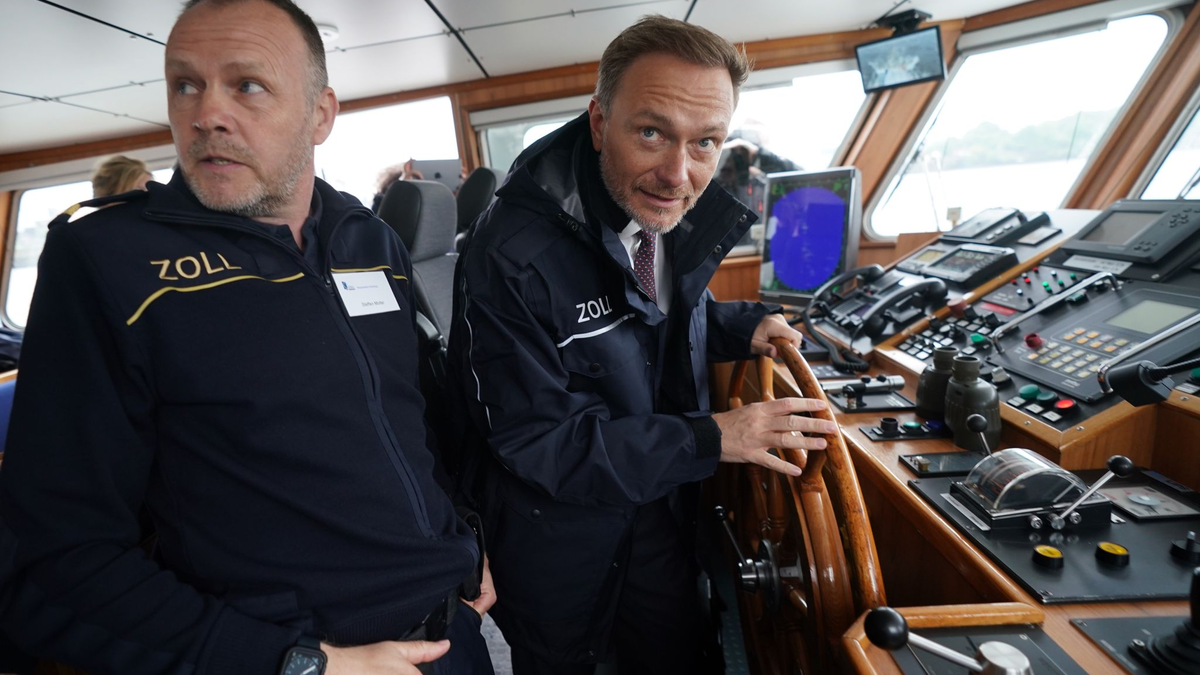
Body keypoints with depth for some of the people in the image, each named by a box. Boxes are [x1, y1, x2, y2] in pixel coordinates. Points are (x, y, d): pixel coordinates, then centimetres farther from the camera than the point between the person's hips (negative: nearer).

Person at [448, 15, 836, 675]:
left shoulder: (681, 217, -8)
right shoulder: (510, 255, -31)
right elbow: (536, 440, -27)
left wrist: (743, 326, -6)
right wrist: (711, 438, -27)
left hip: (659, 510, 6)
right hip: (553, 533, -5)